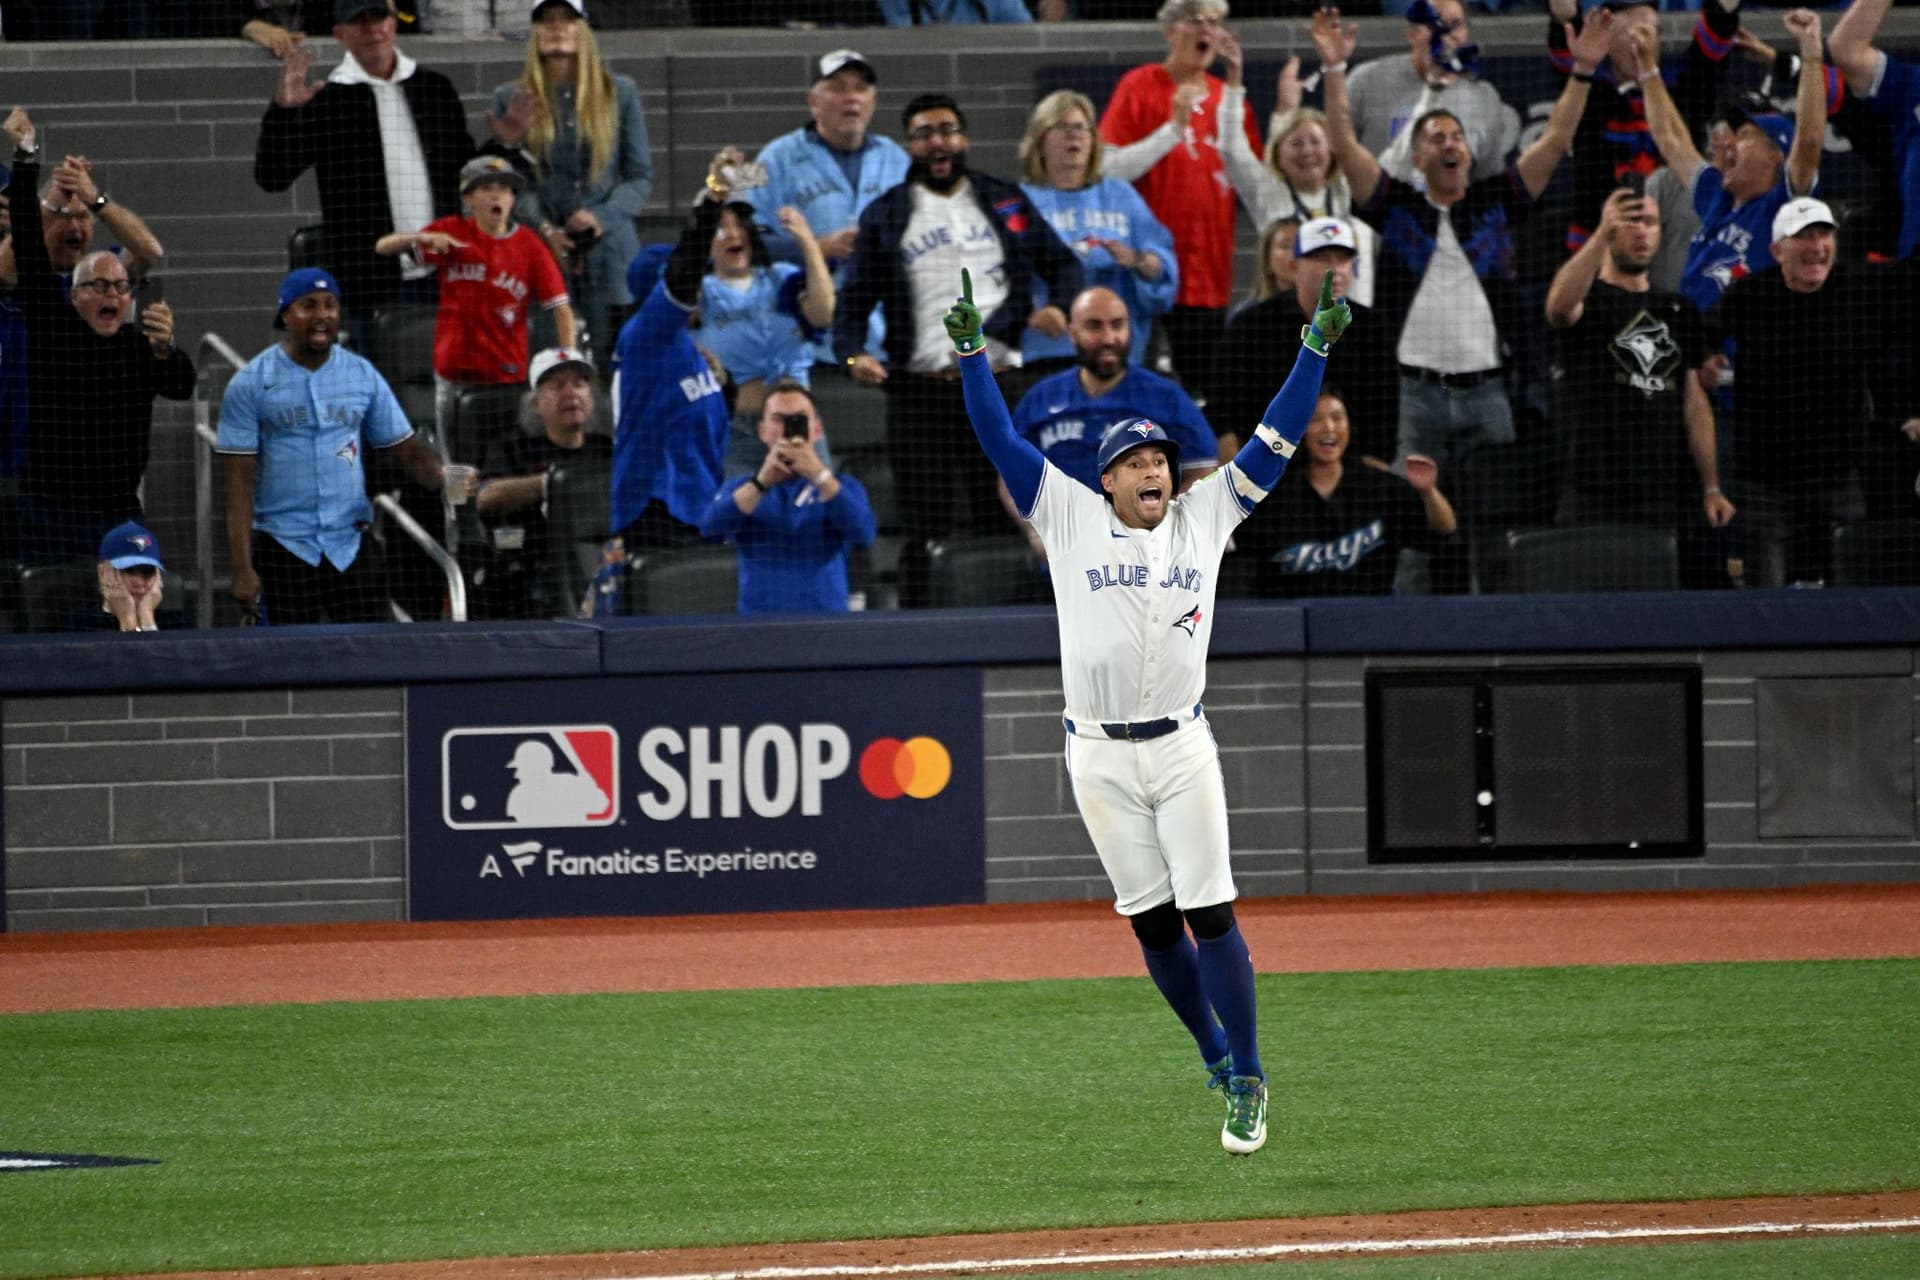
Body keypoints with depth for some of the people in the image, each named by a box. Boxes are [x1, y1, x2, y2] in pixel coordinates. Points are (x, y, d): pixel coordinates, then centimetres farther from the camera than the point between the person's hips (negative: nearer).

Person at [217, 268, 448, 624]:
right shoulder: (251, 383, -2)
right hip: (282, 549, -2)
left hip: (351, 546, 2)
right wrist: (242, 568, -11)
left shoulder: (362, 375, 7)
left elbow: (405, 448, 9)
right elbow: (239, 484, -4)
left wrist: (441, 476, -13)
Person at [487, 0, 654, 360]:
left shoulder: (619, 93, 11)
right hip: (540, 256, 0)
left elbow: (640, 178, 9)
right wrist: (542, 228, -10)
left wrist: (602, 218, -9)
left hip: (609, 253, 0)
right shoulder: (512, 99, 10)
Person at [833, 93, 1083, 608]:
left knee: (1005, 519, 0)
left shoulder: (1007, 203, 13)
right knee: (922, 527, 0)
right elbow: (854, 299, 8)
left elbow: (1062, 263, 16)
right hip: (919, 390, 0)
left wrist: (1060, 305, -6)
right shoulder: (885, 216, 10)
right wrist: (852, 353, -12)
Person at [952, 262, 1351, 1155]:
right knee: (1150, 917, 5)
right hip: (1098, 754, 0)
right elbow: (1000, 439, 0)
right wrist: (971, 351, -9)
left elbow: (1276, 440, 7)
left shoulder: (1206, 517, 8)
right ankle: (1216, 1055, 21)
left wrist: (1317, 347, 0)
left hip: (1181, 746, 0)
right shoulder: (1069, 518, 4)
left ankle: (1247, 1081, -4)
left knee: (1210, 912, -7)